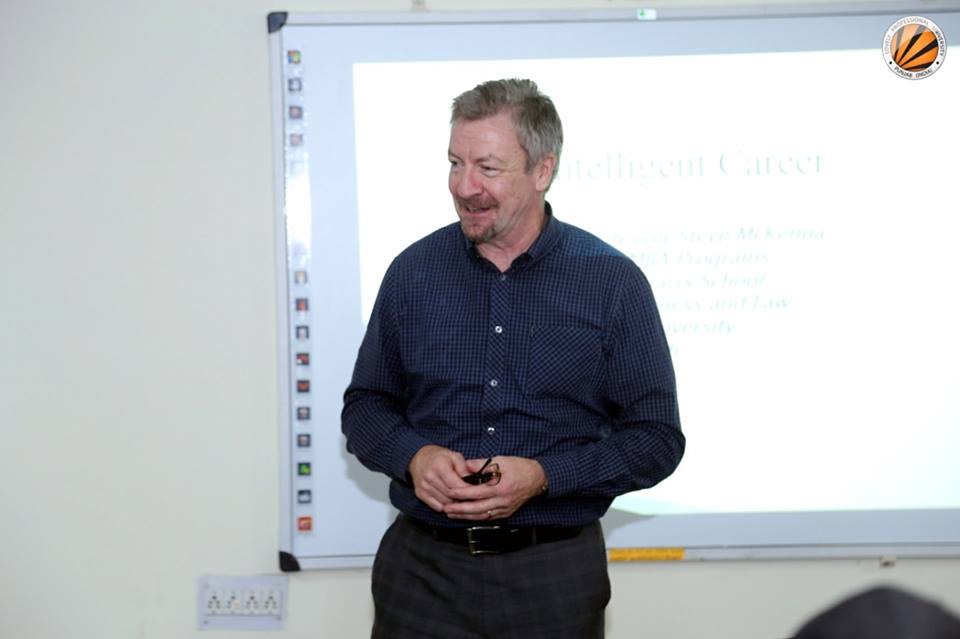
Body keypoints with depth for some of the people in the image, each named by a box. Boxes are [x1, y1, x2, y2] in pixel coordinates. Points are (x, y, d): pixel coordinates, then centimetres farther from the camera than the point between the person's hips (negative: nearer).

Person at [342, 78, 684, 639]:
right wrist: (412, 456, -11)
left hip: (554, 573, -2)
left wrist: (544, 476, -18)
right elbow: (366, 404, 11)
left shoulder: (612, 282, -5)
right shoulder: (413, 272, 3)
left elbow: (657, 438, -3)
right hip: (423, 570, 2)